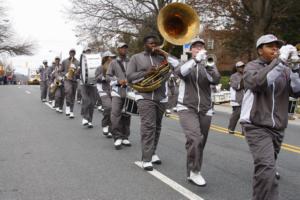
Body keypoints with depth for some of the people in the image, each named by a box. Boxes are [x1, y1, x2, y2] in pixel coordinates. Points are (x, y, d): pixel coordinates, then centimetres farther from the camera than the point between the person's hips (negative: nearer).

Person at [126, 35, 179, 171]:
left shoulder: (162, 58, 13)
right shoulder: (136, 58, 6)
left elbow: (177, 66, 0)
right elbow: (129, 77, -2)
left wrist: (164, 54, -4)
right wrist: (145, 73, -14)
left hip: (161, 97, 4)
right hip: (145, 97, -4)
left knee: (157, 127, 12)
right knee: (148, 126, -14)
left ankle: (152, 153, 27)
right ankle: (147, 159, -12)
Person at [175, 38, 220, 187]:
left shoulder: (209, 65, 9)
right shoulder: (185, 63, 4)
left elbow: (216, 80, -11)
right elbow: (179, 72, -20)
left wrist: (207, 64, -25)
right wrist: (196, 60, -31)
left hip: (205, 110, 3)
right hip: (187, 108, -3)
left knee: (200, 143, 10)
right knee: (195, 139, -23)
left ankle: (191, 173, 26)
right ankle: (194, 172, -10)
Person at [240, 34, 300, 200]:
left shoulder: (284, 70, 9)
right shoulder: (252, 66, -3)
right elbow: (257, 83, -25)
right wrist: (280, 60, -25)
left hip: (277, 127, 5)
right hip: (257, 126, -5)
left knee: (267, 167, 17)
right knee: (267, 167, -20)